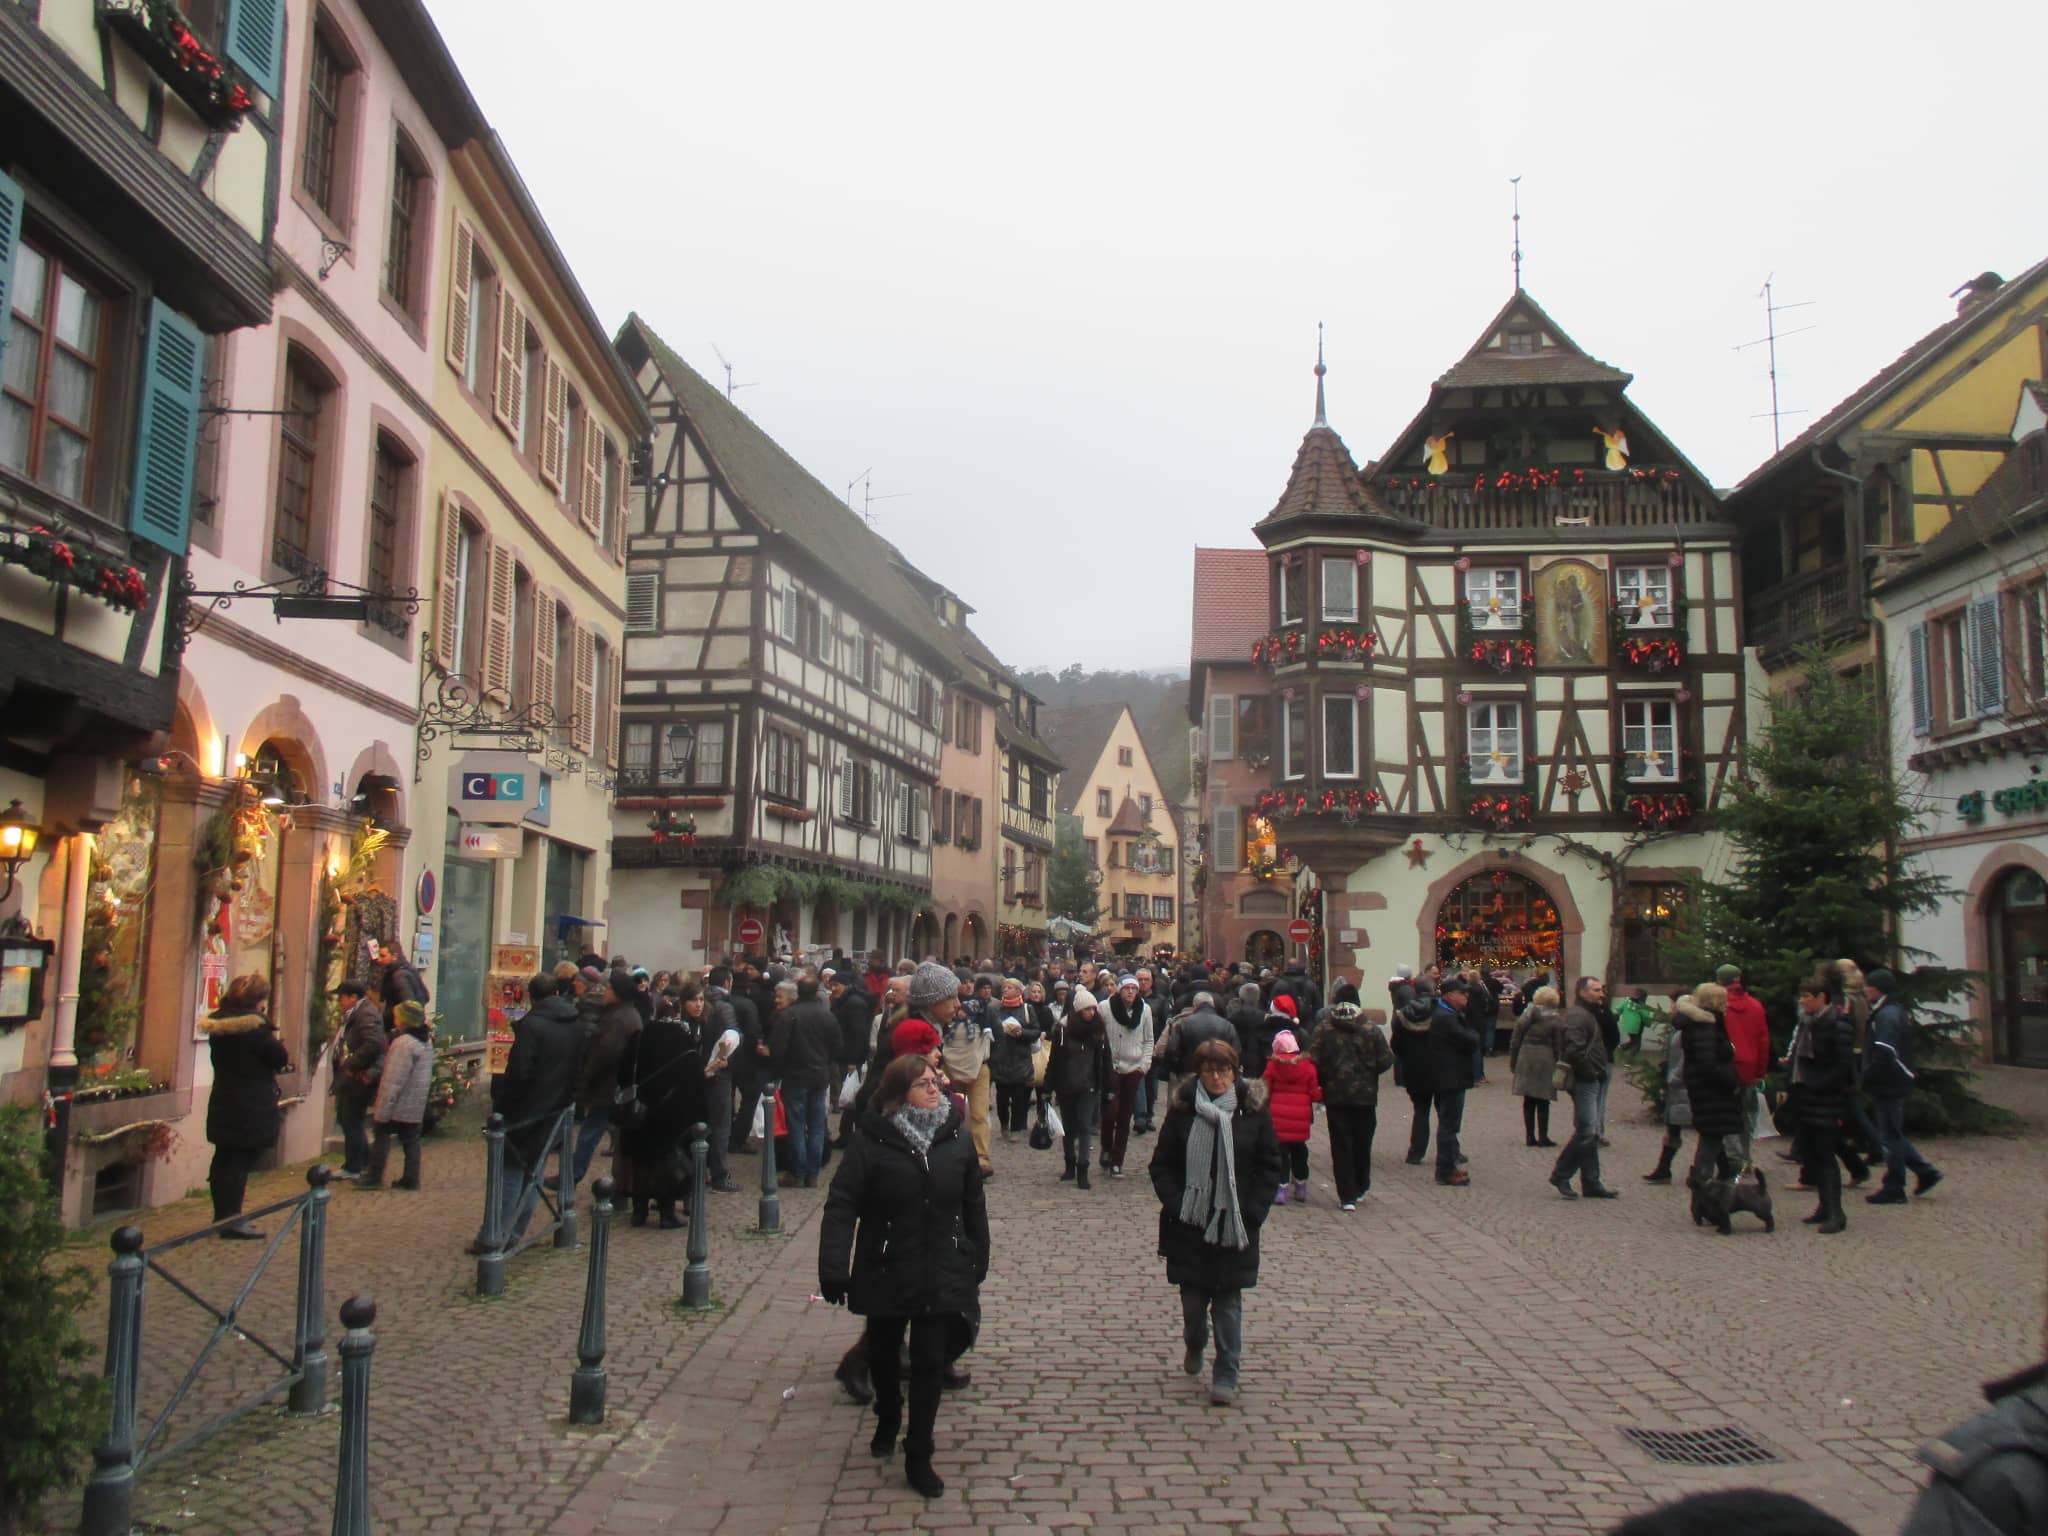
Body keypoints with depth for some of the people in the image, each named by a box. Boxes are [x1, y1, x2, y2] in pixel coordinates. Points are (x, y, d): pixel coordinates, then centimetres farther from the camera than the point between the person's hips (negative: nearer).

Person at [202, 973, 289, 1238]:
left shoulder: (218, 1022, 8)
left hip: (222, 1104, 8)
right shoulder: (256, 1025, -17)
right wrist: (274, 1038, 6)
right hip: (252, 1108, -8)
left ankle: (221, 1217, 23)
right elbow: (281, 1058, -13)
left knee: (224, 1158, 14)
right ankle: (232, 1221, -1)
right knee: (242, 1160, -3)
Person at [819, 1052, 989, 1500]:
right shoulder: (872, 1140, -14)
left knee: (930, 1362, 1)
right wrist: (833, 1270, -22)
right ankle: (887, 1420, 47)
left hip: (942, 1276, 1)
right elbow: (842, 1205, -16)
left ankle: (918, 1458, 15)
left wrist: (977, 1263, 9)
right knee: (883, 1354, 19)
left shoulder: (955, 1139, -2)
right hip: (885, 1273, -1)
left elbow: (974, 1205, 7)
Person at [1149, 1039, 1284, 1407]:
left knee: (1228, 1301, 2)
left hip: (1235, 1224, -1)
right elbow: (1162, 1164, 1)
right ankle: (1194, 1345, 41)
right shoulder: (1182, 1110, -3)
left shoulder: (1252, 1111, -3)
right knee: (1192, 1295, 11)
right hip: (1190, 1223, 1)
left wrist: (1253, 1211, -7)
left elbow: (1270, 1166, 2)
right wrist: (1175, 1204, -11)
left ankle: (1226, 1376, 14)